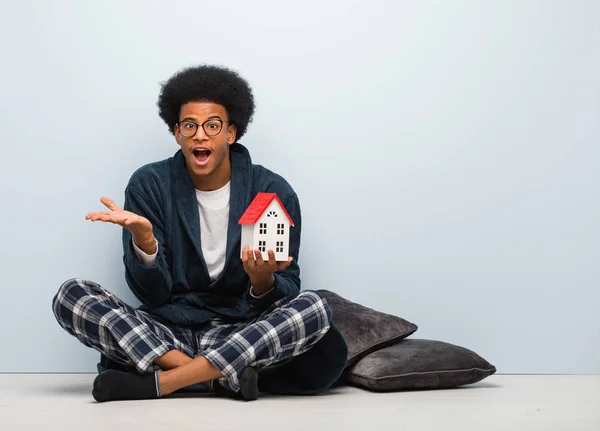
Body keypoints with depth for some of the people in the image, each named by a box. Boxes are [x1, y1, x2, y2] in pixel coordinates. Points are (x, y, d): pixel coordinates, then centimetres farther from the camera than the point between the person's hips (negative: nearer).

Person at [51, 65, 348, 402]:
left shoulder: (273, 191, -3)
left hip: (242, 333, 0)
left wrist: (264, 280, -26)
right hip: (168, 332, 1)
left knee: (313, 307, -28)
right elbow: (152, 294, -5)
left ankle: (160, 381, -26)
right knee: (71, 295, -21)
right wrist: (143, 238, -25)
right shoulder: (149, 185, -1)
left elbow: (285, 296, -2)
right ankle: (226, 377, -29)